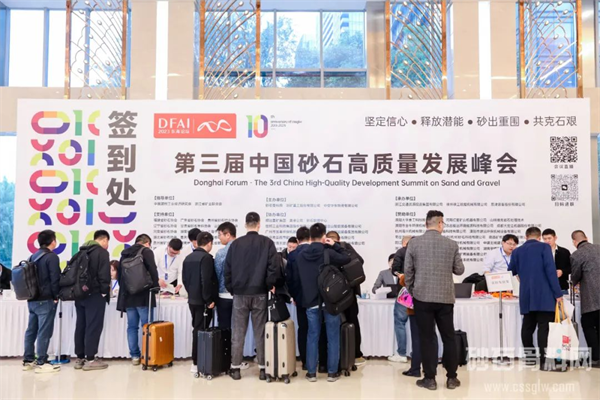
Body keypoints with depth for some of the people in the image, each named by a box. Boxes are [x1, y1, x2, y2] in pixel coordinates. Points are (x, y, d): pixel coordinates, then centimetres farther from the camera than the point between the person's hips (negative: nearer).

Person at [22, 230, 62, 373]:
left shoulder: (33, 257, 12)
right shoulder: (52, 257, -12)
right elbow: (55, 279, -15)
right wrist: (56, 296, -5)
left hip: (32, 300, 8)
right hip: (45, 300, -8)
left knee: (31, 330, 13)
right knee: (44, 332, -4)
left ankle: (28, 360, 19)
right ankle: (41, 363, -2)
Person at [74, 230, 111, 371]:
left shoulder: (82, 251, 15)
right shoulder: (102, 252, -9)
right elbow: (104, 275, -16)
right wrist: (104, 291, -7)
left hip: (80, 294, 8)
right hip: (94, 295, -8)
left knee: (81, 326, 11)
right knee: (93, 326, -3)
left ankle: (80, 358, 16)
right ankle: (90, 360, 0)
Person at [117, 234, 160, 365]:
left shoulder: (125, 253, 16)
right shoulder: (146, 251, -3)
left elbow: (119, 274, 18)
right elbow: (153, 271, -11)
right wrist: (155, 287, 0)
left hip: (127, 295, 6)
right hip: (143, 295, -6)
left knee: (132, 326, 8)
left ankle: (135, 356, 10)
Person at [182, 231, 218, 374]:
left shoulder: (188, 258, 11)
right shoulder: (206, 258, -16)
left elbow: (185, 279, 15)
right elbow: (207, 281, -22)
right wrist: (209, 300, -15)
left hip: (192, 299, 8)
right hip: (203, 301, -8)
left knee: (197, 329, 15)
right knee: (201, 331, -2)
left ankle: (196, 361, 21)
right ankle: (197, 363, 3)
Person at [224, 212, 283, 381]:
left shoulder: (235, 244, 2)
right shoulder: (267, 243, -4)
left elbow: (227, 269, 3)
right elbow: (274, 266, -10)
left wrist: (231, 289, 12)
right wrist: (270, 285, 4)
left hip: (240, 293, 1)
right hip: (260, 293, -1)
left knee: (238, 332, 8)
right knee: (261, 332, 7)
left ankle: (235, 368, 12)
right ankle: (262, 368, 10)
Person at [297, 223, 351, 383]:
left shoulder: (300, 256, 0)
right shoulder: (328, 253, -14)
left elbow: (296, 279, 9)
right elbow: (347, 259, -5)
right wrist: (335, 245, 1)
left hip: (310, 301, 3)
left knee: (312, 336, 11)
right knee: (332, 336, 7)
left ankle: (311, 372, 14)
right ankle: (332, 372, 12)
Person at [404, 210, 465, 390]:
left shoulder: (414, 243, -4)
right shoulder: (451, 244, -3)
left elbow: (408, 270, -2)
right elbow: (459, 270, 5)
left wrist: (411, 291, 11)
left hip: (422, 297, -1)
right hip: (445, 297, 1)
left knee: (426, 339, 5)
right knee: (449, 338, 12)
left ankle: (430, 379, 10)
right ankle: (451, 378, 19)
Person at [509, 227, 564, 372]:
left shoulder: (517, 251, 10)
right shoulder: (544, 247, -2)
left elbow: (510, 273, 15)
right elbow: (551, 271, -10)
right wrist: (558, 293, -8)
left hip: (526, 296, 5)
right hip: (543, 295, -4)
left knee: (527, 326, 12)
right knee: (544, 327, -5)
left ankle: (529, 357, 20)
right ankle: (544, 361, -7)